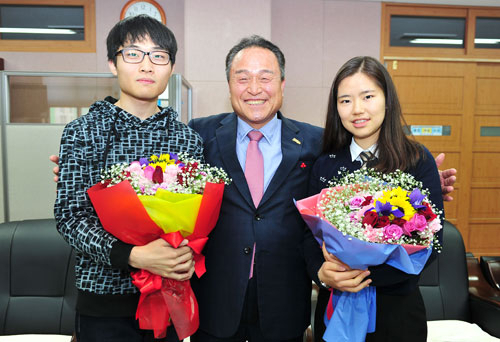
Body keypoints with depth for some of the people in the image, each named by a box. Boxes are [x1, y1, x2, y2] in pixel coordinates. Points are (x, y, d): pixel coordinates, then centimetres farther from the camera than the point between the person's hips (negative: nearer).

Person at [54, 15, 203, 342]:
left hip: (169, 295, 3)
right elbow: (69, 215, -10)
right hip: (105, 294, -2)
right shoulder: (82, 131, -5)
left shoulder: (189, 138, 0)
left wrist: (191, 250, -14)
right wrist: (133, 255, -23)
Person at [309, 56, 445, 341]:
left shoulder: (418, 160, -9)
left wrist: (367, 272, -22)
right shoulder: (325, 165, -2)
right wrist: (324, 272, -19)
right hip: (334, 303, 2)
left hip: (397, 304, -2)